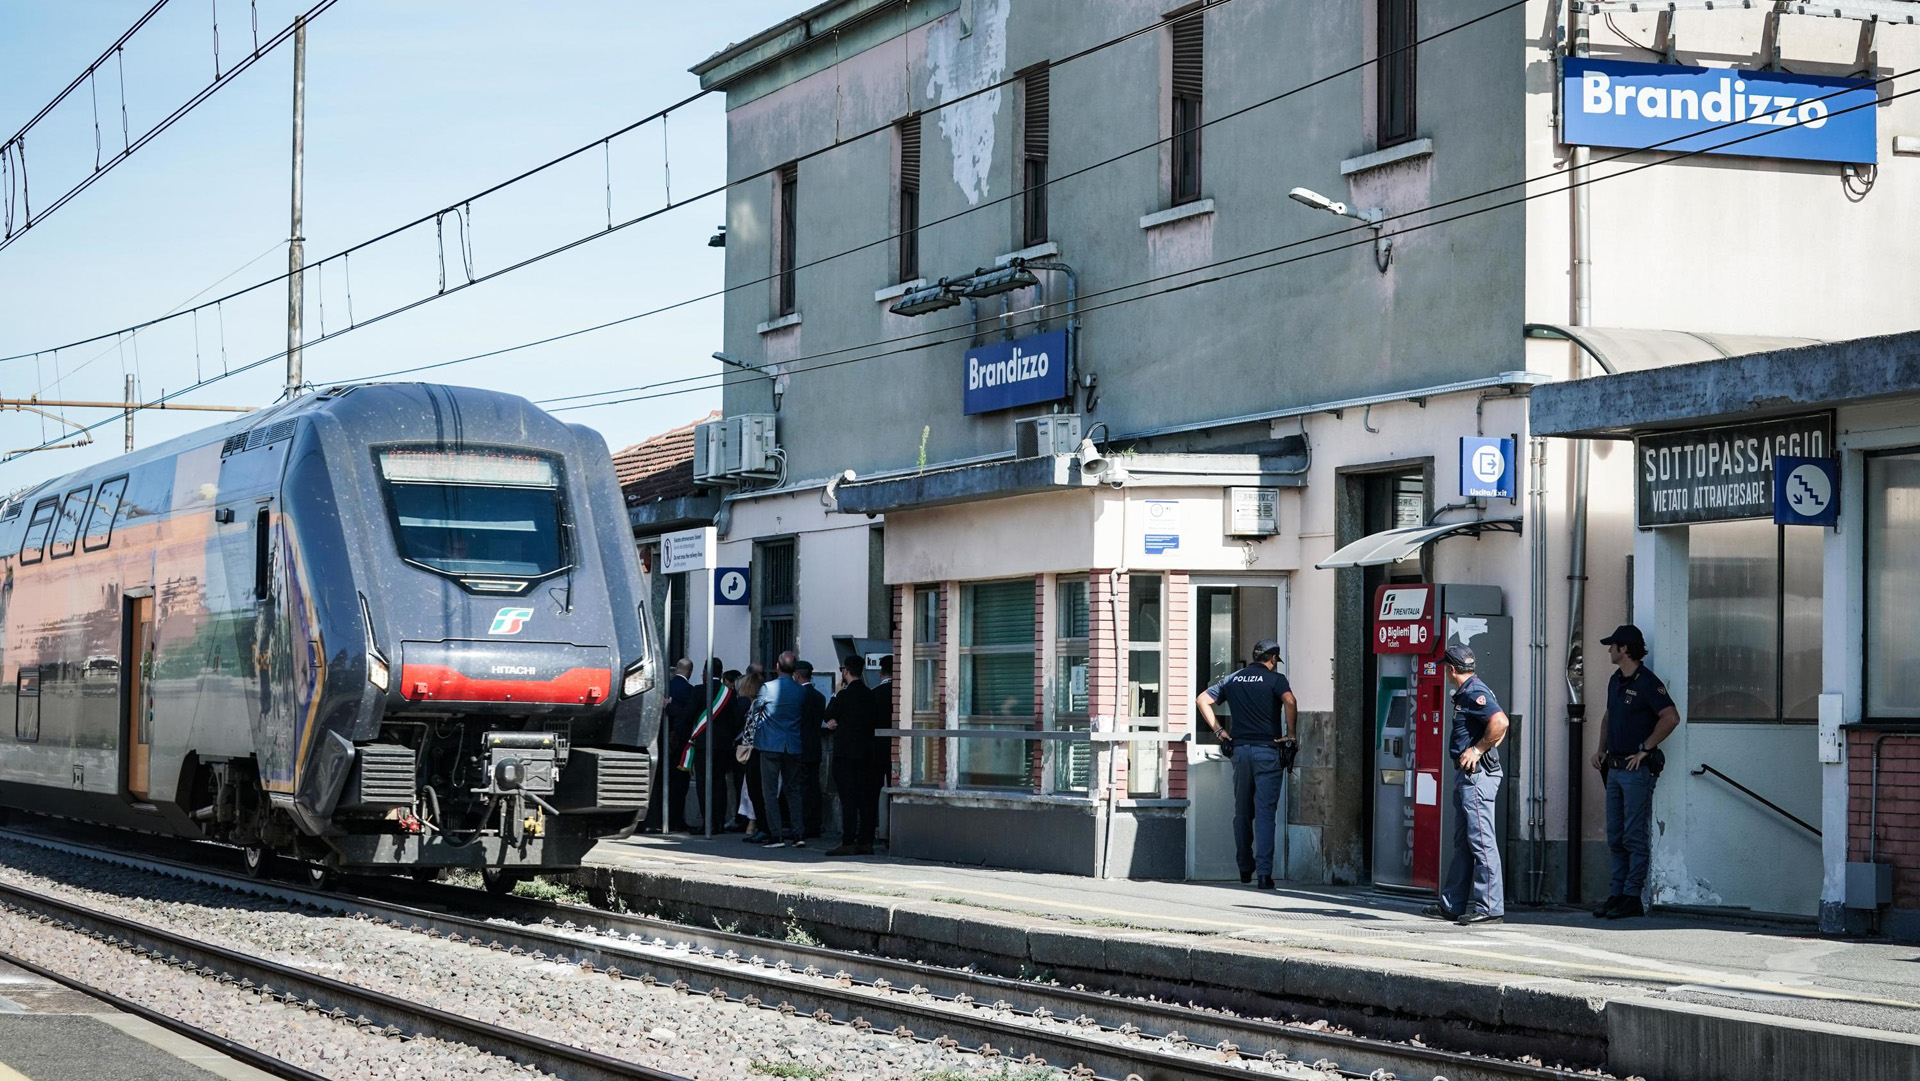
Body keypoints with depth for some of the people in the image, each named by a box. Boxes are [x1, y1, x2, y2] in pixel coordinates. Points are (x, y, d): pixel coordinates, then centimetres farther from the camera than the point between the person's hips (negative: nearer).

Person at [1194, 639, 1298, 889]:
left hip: (1240, 749, 4)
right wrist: (1290, 734, -11)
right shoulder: (1275, 679, -2)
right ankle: (1264, 872, -12)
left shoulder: (1234, 679, 12)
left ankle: (1245, 868, 22)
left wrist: (1218, 730, 9)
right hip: (1268, 751, -4)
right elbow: (1289, 701, -21)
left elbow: (1202, 700, 10)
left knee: (1242, 812, 15)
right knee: (1265, 813, -5)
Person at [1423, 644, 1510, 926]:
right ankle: (1453, 905, 19)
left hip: (1477, 774, -11)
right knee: (1463, 842, 14)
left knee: (1481, 840, -11)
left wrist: (1478, 750, -18)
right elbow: (1497, 727, 27)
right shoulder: (1465, 694, 18)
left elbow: (1500, 723, -27)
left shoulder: (1475, 693, -14)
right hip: (1466, 776, 11)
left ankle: (1489, 907, -12)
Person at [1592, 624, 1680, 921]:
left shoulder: (1647, 682, -12)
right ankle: (1616, 894, 15)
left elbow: (1671, 718, -19)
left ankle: (1632, 897, -5)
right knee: (1615, 838, 10)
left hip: (1637, 770, -9)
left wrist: (1644, 750, -16)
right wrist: (1602, 750, 14)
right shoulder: (1615, 681, 15)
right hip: (1615, 769, 9)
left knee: (1635, 837, -6)